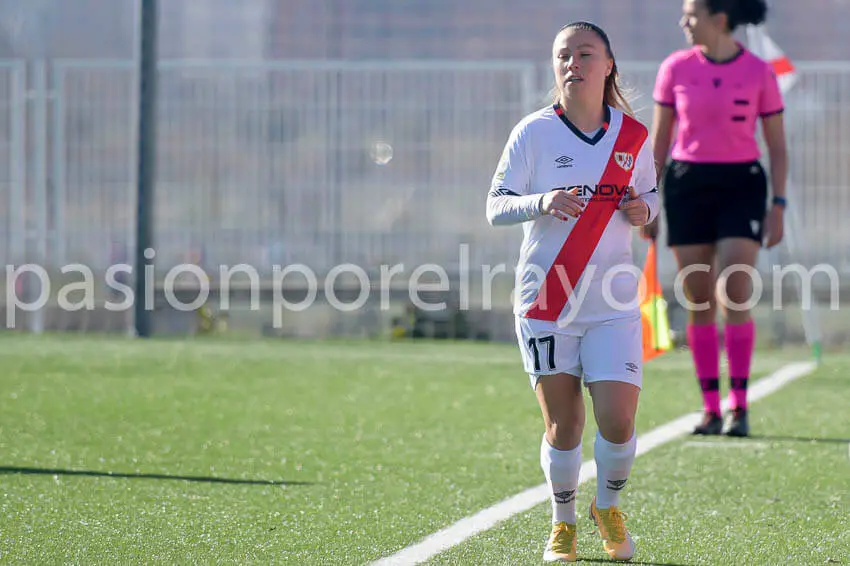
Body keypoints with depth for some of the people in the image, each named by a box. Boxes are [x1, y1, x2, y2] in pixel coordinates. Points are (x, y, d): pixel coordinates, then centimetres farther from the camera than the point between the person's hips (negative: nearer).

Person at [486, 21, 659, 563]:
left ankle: (609, 508, 21)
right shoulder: (534, 132, -2)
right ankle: (563, 522, 25)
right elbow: (495, 206, -3)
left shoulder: (634, 136, 4)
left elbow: (651, 194, 18)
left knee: (618, 422, -8)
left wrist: (644, 208, -6)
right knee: (563, 427, 2)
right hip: (545, 301, -1)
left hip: (613, 303, 1)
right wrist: (541, 202, -23)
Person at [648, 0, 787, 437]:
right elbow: (658, 141, 9)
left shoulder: (759, 73, -2)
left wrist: (778, 205, -3)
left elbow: (777, 147, 4)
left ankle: (738, 408, -8)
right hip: (687, 185, 2)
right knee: (699, 302, 2)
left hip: (741, 187, -2)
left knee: (735, 297, -12)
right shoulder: (675, 68, 3)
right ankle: (710, 408, 8)